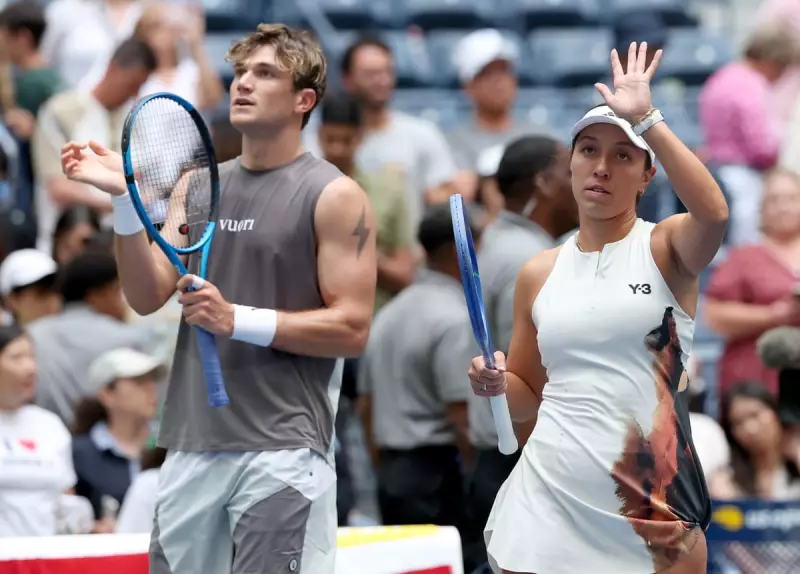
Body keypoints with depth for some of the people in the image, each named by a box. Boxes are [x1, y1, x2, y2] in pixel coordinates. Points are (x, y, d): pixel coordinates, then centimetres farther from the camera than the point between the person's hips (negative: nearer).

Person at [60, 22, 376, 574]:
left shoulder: (335, 197, -4)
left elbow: (352, 329, -9)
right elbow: (148, 296, 5)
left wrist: (238, 320, -18)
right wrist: (126, 198, -8)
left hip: (282, 451, -6)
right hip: (192, 445, 6)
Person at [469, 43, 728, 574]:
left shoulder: (666, 248, -1)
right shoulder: (539, 273, 10)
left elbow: (714, 214, -25)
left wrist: (646, 119, -22)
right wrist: (496, 384, -3)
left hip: (651, 507, -3)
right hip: (548, 499, 3)